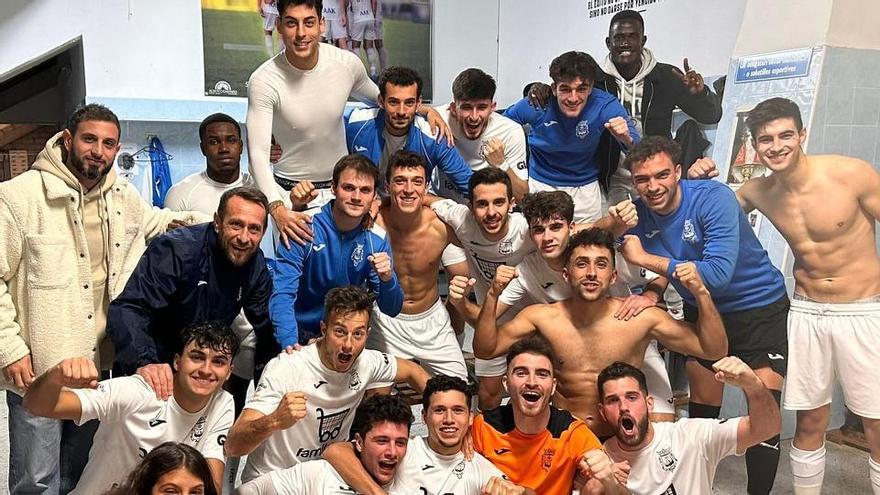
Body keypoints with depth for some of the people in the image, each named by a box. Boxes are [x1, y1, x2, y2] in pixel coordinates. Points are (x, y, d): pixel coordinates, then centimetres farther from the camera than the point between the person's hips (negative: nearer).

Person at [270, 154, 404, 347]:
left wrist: (387, 279, -21)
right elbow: (282, 294, -20)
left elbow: (391, 310, 0)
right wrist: (291, 345, -35)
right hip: (300, 334, -2)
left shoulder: (377, 239, -4)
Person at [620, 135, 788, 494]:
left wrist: (644, 258, -33)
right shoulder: (639, 214, -11)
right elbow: (665, 269, 1)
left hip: (759, 307, -5)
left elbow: (718, 274, -36)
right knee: (702, 409, 13)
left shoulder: (713, 198, -27)